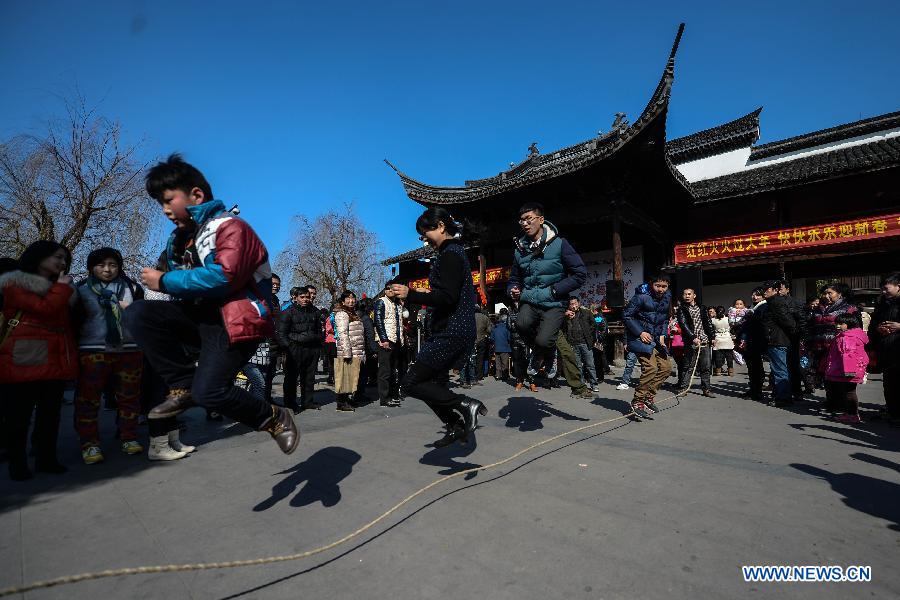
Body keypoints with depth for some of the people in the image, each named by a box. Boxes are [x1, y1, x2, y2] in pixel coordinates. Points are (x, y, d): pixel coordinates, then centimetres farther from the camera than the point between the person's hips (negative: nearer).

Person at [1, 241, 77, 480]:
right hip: (26, 359, -6)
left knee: (51, 412, 8)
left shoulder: (59, 288, 21)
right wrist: (62, 287, -4)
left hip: (56, 359, 6)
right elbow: (45, 308, -15)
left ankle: (46, 458, 16)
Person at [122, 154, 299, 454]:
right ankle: (184, 385, -3)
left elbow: (222, 277, -24)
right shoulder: (180, 238, 18)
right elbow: (189, 286, 19)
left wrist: (164, 281, -14)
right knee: (137, 314, -10)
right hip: (203, 315, 8)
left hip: (237, 320, -8)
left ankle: (275, 419, 4)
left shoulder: (230, 226, -10)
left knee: (209, 391, -20)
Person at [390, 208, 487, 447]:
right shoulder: (455, 251, 17)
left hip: (451, 333, -11)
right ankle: (456, 425, 26)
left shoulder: (449, 254, -14)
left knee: (411, 383, -7)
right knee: (435, 381, 17)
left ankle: (466, 405, -6)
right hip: (455, 330, 11)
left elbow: (448, 297, -23)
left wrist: (411, 295, -20)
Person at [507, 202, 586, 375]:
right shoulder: (520, 249, 9)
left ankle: (549, 355, 16)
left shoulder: (559, 244, -6)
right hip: (530, 302, 4)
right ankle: (538, 353, 5)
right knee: (522, 324, -28)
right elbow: (514, 278, 22)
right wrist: (513, 290, 0)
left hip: (554, 304, -3)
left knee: (543, 340, -23)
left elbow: (580, 273, -7)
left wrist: (554, 290, -12)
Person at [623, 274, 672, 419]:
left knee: (666, 368, 6)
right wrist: (640, 333, -19)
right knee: (651, 368, -20)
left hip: (656, 339, 8)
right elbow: (627, 315, -13)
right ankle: (638, 402, -8)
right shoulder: (641, 297, -13)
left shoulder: (667, 299, 9)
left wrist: (663, 335, 7)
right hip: (640, 337, -8)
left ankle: (648, 397, 17)